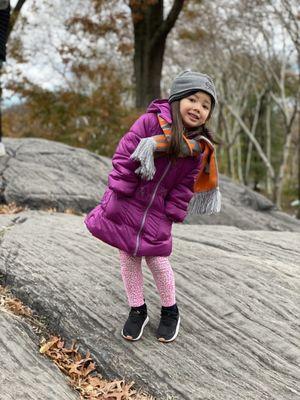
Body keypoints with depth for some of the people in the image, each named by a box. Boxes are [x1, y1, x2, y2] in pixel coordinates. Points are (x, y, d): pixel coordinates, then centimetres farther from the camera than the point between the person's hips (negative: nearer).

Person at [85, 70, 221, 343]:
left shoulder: (198, 149, -4)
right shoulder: (150, 122, -14)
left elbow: (183, 188, 0)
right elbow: (124, 154, -12)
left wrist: (171, 217, -3)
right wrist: (119, 192, -13)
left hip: (156, 214, 1)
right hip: (125, 206, -1)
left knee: (158, 263, 4)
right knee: (129, 260, 8)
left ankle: (170, 311, 28)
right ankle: (138, 311, 27)